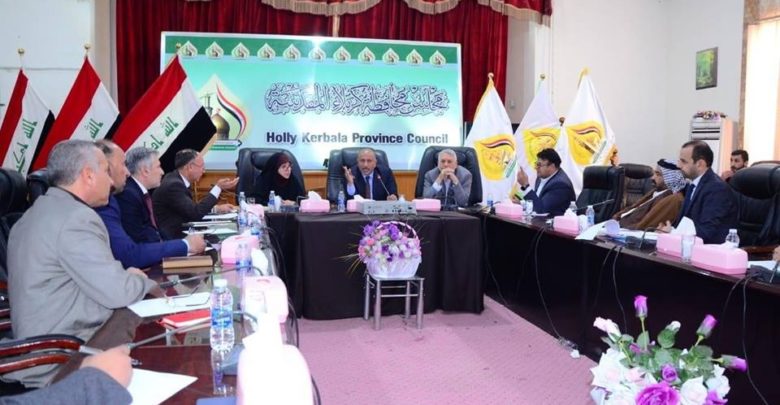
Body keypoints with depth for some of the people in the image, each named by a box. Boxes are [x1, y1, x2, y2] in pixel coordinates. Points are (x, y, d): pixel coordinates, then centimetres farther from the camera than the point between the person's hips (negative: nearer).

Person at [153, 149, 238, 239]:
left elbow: (192, 208, 15)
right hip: (172, 238, -9)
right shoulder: (174, 185, -20)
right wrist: (219, 188, -17)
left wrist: (217, 208, 7)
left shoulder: (174, 178, 6)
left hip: (176, 231, 9)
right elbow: (196, 213, -21)